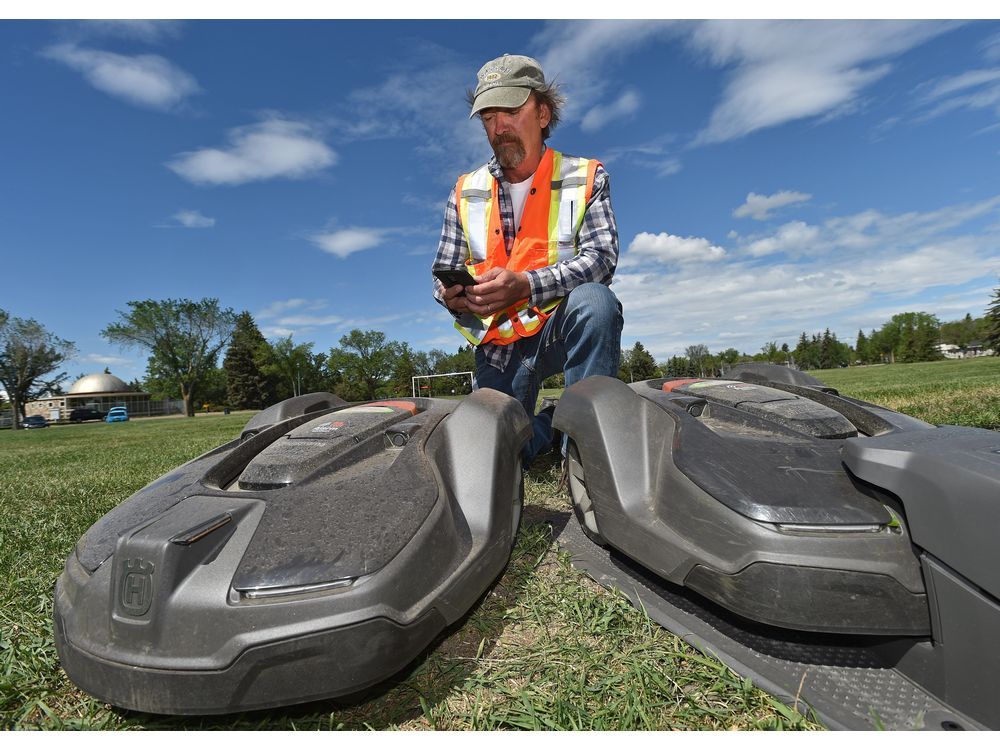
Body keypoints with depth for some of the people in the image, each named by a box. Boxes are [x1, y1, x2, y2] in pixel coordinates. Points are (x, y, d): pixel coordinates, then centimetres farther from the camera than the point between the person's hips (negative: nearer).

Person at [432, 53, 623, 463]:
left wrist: (525, 285, -28)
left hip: (563, 327, -2)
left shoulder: (586, 177, 1)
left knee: (594, 300, -35)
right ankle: (549, 422, 24)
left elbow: (601, 258, -13)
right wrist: (454, 296, -17)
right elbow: (443, 273, 8)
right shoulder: (465, 193, 8)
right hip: (500, 343, 3)